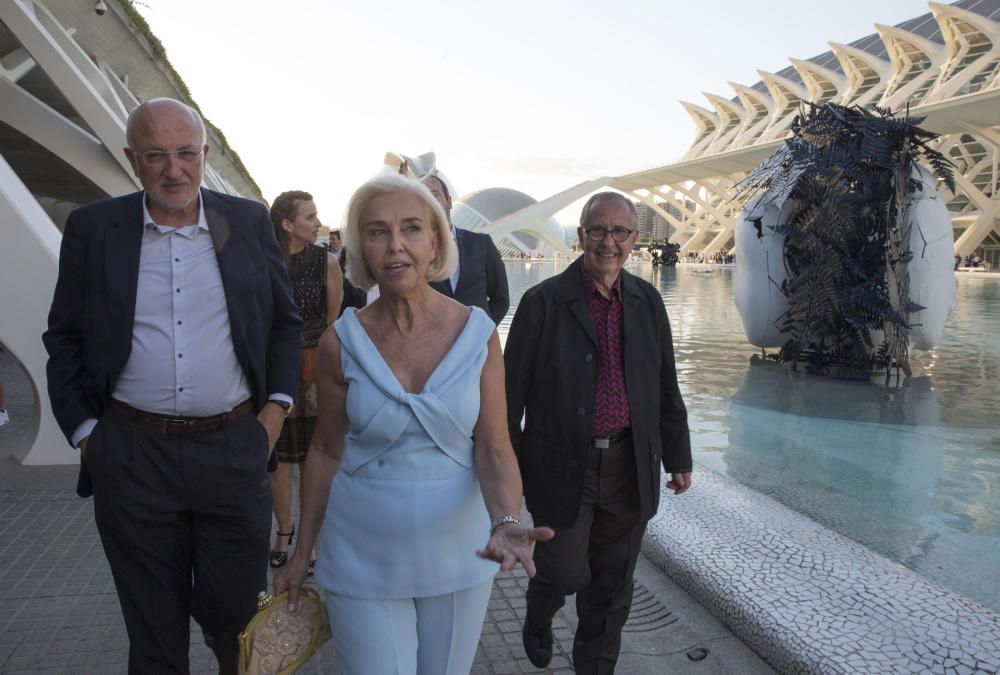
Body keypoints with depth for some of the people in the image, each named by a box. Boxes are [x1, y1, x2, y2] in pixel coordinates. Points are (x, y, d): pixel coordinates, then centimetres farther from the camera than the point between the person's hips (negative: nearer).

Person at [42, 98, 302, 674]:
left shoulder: (250, 222, 3)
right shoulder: (93, 228, 2)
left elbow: (286, 323, 9)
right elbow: (64, 339, 7)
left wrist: (277, 407, 0)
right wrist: (84, 431, 0)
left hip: (235, 449, 0)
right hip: (132, 457, 1)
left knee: (236, 615, 12)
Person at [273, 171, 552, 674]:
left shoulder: (478, 335, -10)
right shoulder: (340, 344, -9)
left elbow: (495, 452, -10)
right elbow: (326, 451, 2)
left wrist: (506, 521, -29)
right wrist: (301, 551, 7)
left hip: (458, 553, 1)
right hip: (364, 561, -1)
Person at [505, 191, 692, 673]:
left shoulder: (648, 302, 4)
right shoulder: (543, 303, -8)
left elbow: (666, 387, 11)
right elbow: (512, 393, -6)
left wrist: (678, 457, 13)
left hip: (629, 469, 4)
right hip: (564, 467, -3)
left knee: (612, 584, 14)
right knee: (563, 571, 4)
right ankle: (539, 618, 40)